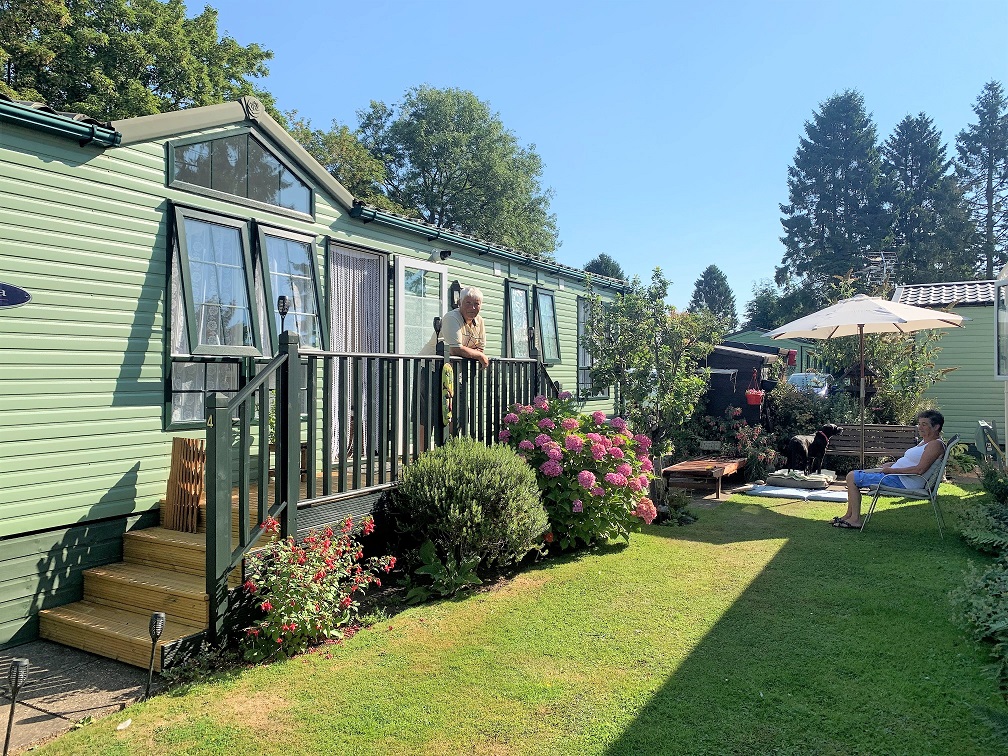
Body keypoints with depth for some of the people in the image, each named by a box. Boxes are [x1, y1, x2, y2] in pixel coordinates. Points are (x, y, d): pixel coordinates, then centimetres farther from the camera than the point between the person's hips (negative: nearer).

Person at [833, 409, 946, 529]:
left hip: (903, 482, -11)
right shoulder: (925, 441, 16)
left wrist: (891, 470, -20)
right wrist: (891, 465, 9)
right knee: (853, 475, 14)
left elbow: (920, 469, -25)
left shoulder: (936, 444, -16)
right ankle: (849, 515, 15)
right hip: (897, 474, 11)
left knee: (852, 477, -11)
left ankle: (855, 519, -6)